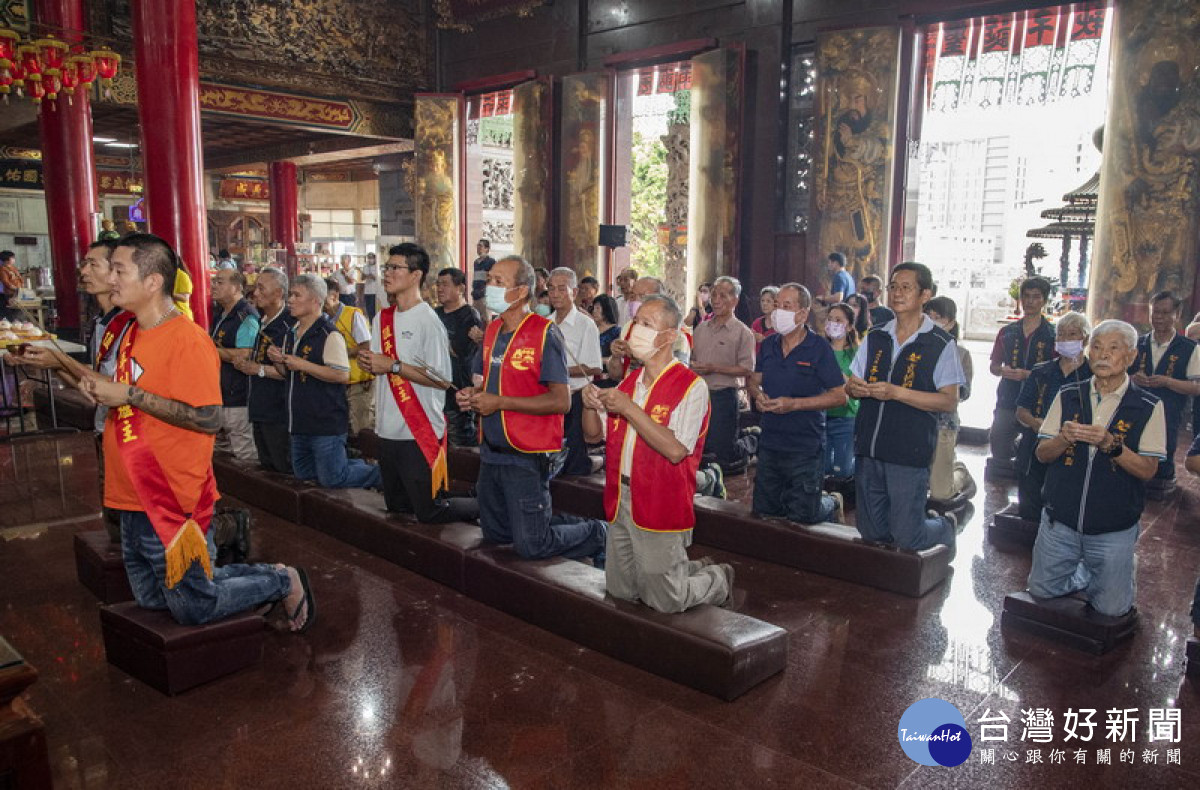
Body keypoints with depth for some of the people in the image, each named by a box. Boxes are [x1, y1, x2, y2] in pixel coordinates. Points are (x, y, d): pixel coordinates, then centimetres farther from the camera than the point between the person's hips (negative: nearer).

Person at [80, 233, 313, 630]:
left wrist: (129, 394, -23)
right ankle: (267, 575, 27)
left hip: (172, 503, -9)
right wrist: (103, 390, 2)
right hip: (134, 498, 9)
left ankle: (283, 582, 20)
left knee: (193, 609, 1)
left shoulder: (186, 338, -19)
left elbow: (209, 418, -26)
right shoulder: (133, 333, 9)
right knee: (151, 599, 20)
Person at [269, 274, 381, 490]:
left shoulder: (329, 334, -14)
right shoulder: (292, 334, 13)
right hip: (300, 421, 9)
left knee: (332, 479, -6)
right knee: (303, 473, 19)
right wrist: (278, 361, 2)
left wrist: (303, 365, -22)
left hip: (326, 421, -9)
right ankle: (361, 465, 30)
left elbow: (342, 375, -24)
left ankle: (381, 474, 16)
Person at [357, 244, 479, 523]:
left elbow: (442, 379, -21)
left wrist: (393, 366, -19)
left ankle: (484, 508, 21)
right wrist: (367, 360, -3)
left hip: (420, 434, -8)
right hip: (388, 430, 8)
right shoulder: (382, 318, 9)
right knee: (396, 505, 19)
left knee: (430, 513, -2)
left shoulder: (427, 320, -14)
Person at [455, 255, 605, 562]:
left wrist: (500, 403, -22)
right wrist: (473, 394, 0)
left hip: (526, 456, -8)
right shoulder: (492, 330, 9)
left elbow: (561, 401, -22)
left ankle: (597, 535, 20)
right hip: (491, 452, 9)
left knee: (530, 545, -4)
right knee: (494, 533, 20)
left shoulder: (545, 333, -16)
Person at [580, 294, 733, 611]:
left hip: (661, 507, -7)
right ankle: (691, 568, 37)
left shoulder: (691, 386, -13)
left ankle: (718, 579, 31)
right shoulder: (630, 380, 10)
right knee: (621, 591, 17)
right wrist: (590, 405, -8)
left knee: (664, 600, 2)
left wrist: (629, 409, -26)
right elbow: (595, 434, 13)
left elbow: (675, 450, -25)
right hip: (621, 499, 7)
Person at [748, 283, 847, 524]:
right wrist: (758, 394, -8)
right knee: (762, 510, 15)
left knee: (803, 516, 3)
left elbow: (840, 396, -13)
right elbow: (754, 380, 16)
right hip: (769, 442, 6)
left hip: (805, 447, -6)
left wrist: (794, 404, -21)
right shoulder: (769, 345, 5)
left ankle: (833, 503, 34)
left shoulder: (819, 348, -12)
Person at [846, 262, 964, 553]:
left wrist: (896, 392, -21)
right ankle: (925, 519, 41)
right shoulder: (875, 338, 10)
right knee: (872, 534, 13)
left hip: (909, 453, -5)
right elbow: (850, 386, 14)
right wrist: (855, 388, -10)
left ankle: (945, 526, 31)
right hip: (868, 448, 5)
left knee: (907, 537, -2)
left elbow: (950, 401, -12)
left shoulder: (941, 344, -5)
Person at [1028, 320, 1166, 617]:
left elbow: (1147, 470, -11)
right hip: (1060, 521, 2)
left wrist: (1110, 444, -27)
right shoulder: (1068, 396, 2)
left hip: (1113, 528, -2)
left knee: (1112, 608, 5)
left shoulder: (1148, 407, -6)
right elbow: (1042, 454, 0)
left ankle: (1090, 576, 35)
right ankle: (1083, 576, 39)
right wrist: (1064, 438, -21)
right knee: (1041, 591, 12)